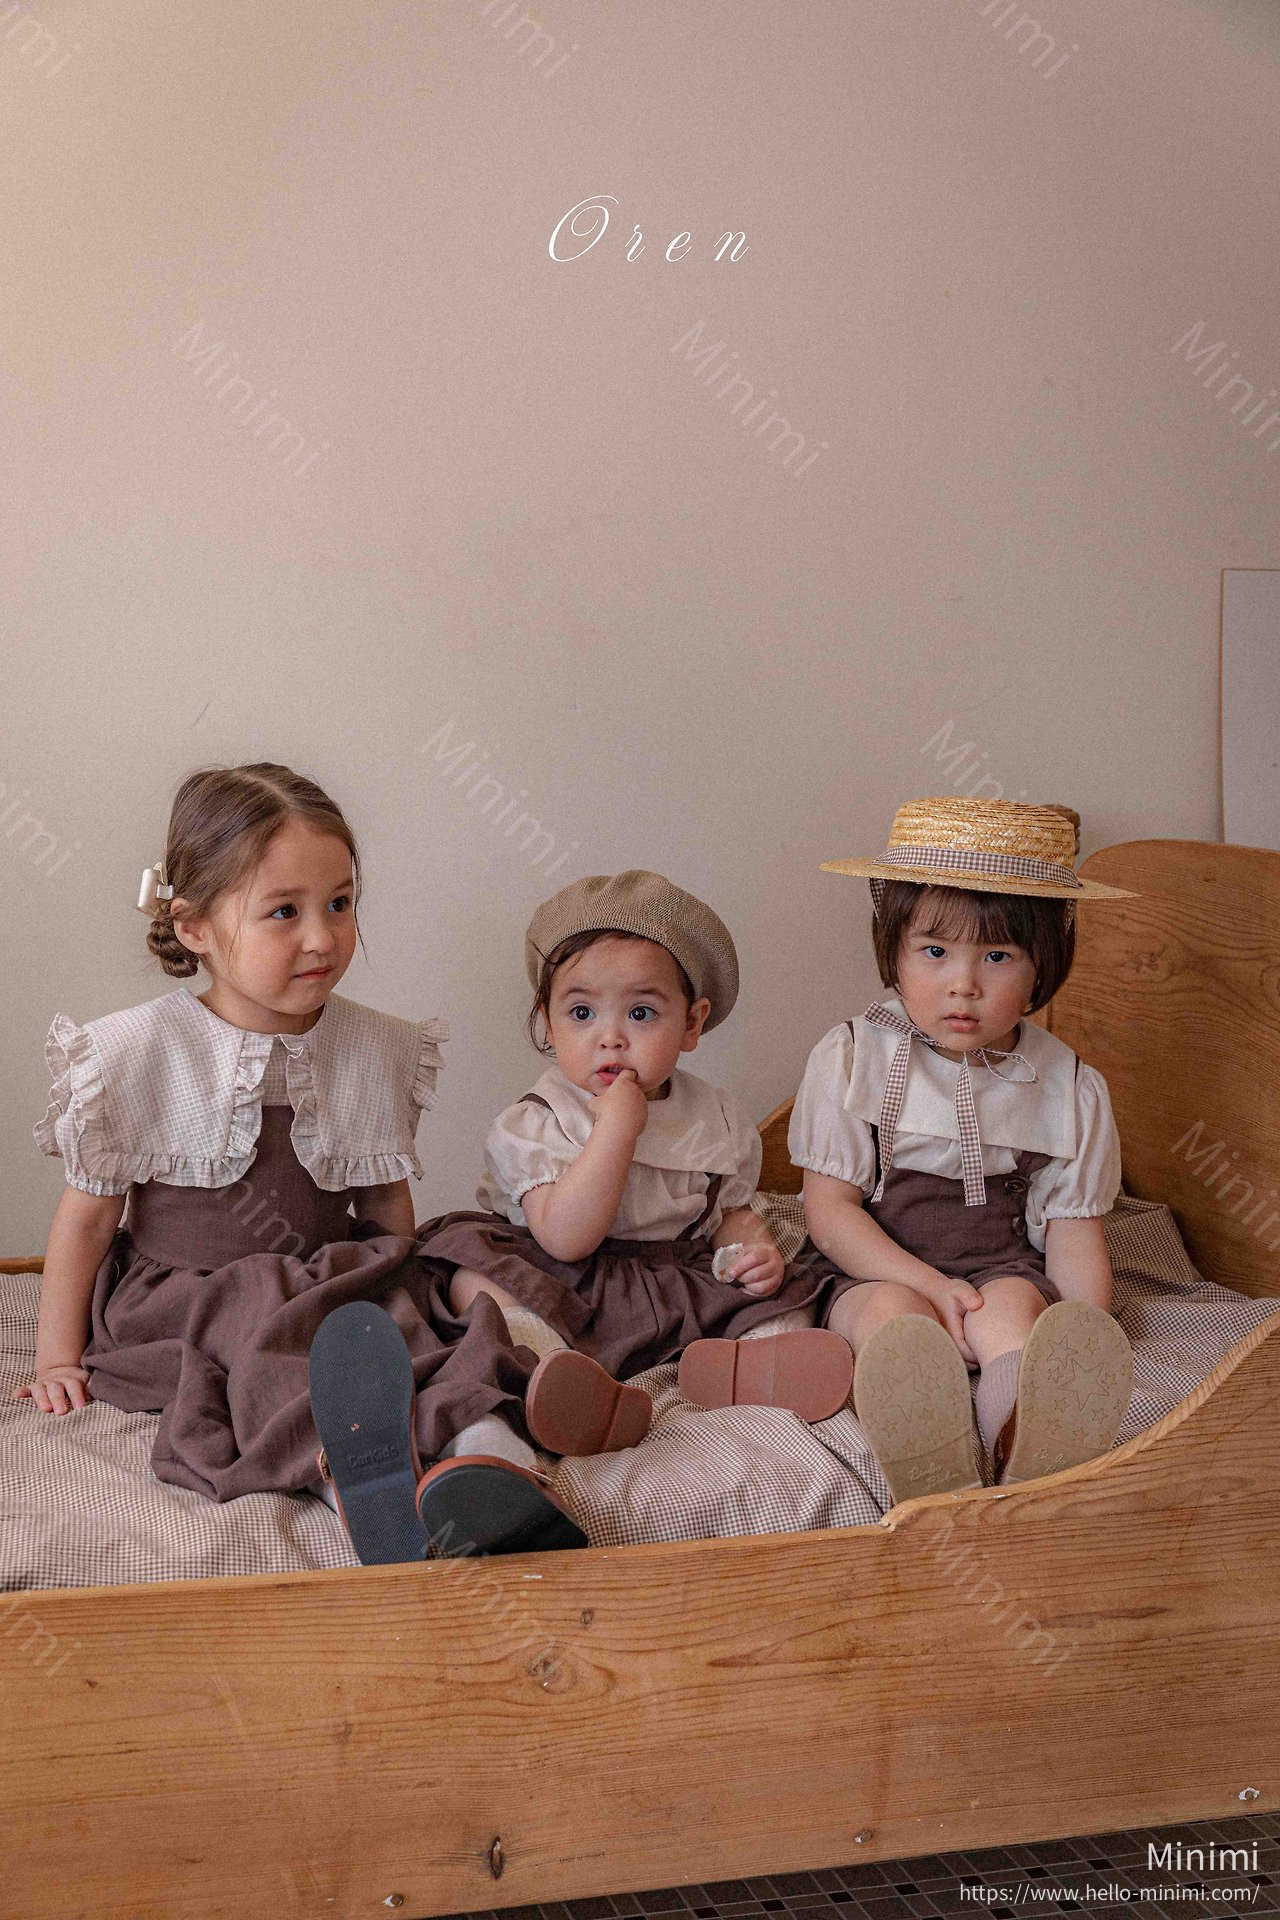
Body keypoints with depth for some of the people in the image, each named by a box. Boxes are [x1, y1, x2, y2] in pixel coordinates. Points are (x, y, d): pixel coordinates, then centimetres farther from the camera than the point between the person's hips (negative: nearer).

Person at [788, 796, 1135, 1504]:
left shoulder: (1070, 1088, 3)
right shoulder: (853, 1058, -2)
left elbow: (1074, 1234, 3)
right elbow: (828, 1206, -4)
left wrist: (1084, 1344, -17)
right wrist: (927, 1283, -19)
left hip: (1006, 1270, 1)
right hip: (884, 1275, 0)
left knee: (1012, 1303, -32)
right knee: (893, 1311, -33)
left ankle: (1029, 1459, -62)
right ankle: (935, 1471, -63)